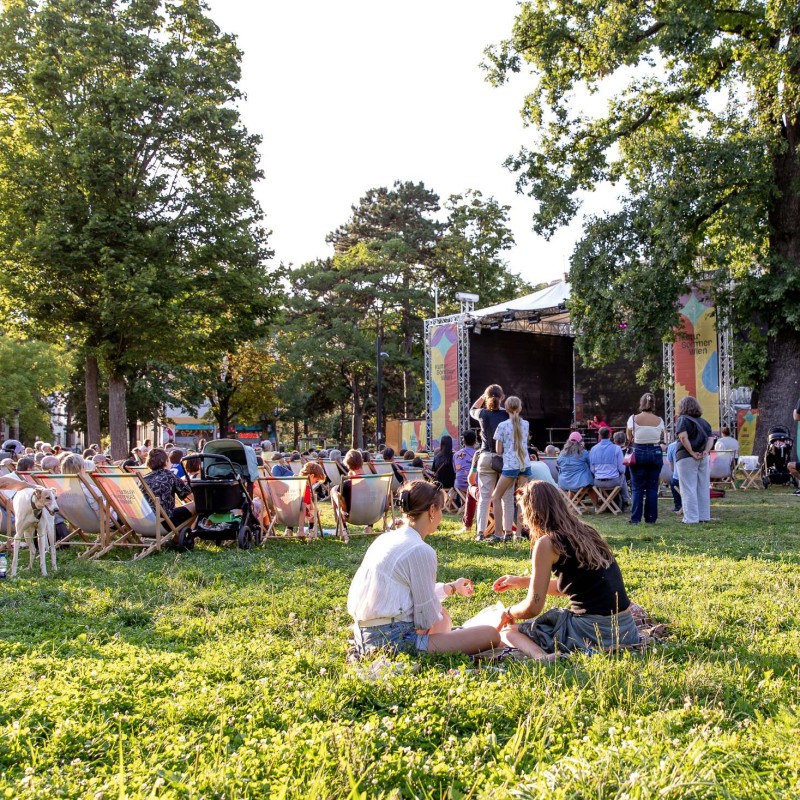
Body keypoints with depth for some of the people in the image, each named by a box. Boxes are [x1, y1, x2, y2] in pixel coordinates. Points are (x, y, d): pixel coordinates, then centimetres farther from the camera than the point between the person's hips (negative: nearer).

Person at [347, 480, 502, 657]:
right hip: (394, 641, -10)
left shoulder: (386, 539, 12)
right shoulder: (421, 551, -15)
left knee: (443, 616, 34)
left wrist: (451, 587, 38)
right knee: (490, 635, -11)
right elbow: (426, 620, -12)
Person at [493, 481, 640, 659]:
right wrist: (521, 581, 33)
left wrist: (509, 611, 15)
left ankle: (543, 657, -20)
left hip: (592, 632, -8)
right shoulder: (585, 532, 13)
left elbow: (533, 607, -6)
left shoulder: (547, 543, -8)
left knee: (508, 632, 8)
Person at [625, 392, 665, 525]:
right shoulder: (659, 421, -2)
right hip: (656, 453, 1)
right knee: (652, 487, 7)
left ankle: (635, 518, 0)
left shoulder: (633, 419, -6)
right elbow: (662, 438, 6)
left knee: (637, 487, 4)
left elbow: (629, 438, 4)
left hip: (638, 453, -1)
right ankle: (651, 518, 8)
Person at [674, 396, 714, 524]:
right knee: (703, 488, 11)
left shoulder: (683, 419, -3)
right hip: (703, 458, 6)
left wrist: (692, 452, -15)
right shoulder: (703, 422, 14)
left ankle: (691, 518, -4)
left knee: (688, 489, -3)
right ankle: (704, 516, 15)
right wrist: (706, 451, -8)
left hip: (686, 457, -6)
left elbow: (683, 437, -18)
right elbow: (711, 439, 3)